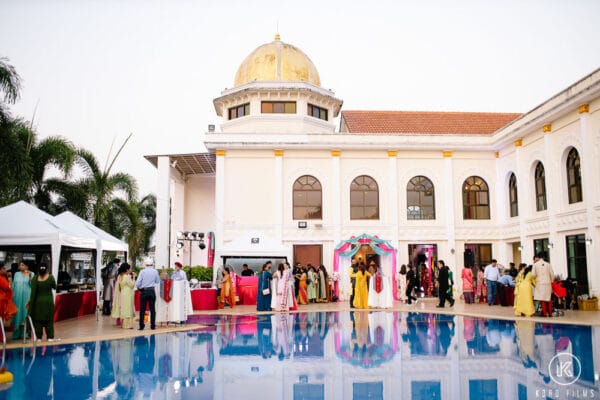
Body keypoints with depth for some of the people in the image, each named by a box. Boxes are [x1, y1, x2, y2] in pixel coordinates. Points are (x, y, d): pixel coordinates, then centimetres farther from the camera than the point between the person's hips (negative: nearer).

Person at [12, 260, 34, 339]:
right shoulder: (16, 274, 13)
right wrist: (12, 295, 6)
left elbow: (32, 285, -4)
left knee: (25, 312, -4)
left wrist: (30, 276, -17)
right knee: (18, 313, 3)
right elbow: (13, 285, 13)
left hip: (27, 297, -3)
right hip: (17, 297, 3)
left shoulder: (31, 274, 4)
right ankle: (17, 333, 8)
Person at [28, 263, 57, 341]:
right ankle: (50, 337, 8)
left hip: (38, 302, 0)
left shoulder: (35, 279, -9)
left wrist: (31, 302, 0)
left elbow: (33, 293, -8)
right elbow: (54, 287, 5)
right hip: (48, 302, 0)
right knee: (49, 320, 8)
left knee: (38, 320, 9)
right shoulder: (50, 277, -10)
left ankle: (39, 337, 10)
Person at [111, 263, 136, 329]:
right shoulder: (127, 277, -19)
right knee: (127, 309, -3)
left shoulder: (119, 276, 6)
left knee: (123, 309, 13)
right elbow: (132, 285, -11)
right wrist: (133, 278, -3)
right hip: (127, 295, -8)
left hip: (122, 294, 8)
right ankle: (127, 324, -1)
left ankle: (123, 323, 19)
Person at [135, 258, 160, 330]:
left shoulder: (142, 271, -7)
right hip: (152, 291, 1)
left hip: (143, 292, -1)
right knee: (152, 309, 7)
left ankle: (141, 326, 5)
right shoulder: (155, 272, -2)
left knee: (142, 309, 5)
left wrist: (139, 288, 11)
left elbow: (138, 283, -8)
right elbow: (158, 282, 6)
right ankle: (153, 326, 8)